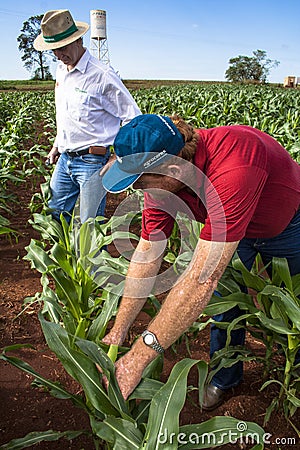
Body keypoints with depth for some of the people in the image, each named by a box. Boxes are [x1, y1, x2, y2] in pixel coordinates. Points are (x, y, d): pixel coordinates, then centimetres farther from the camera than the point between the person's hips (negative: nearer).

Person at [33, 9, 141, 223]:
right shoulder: (61, 71, 12)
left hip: (92, 162, -7)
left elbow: (133, 117, -10)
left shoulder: (102, 75, -13)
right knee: (54, 215, 13)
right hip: (64, 159, 8)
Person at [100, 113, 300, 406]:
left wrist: (138, 357, -47)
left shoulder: (234, 168, -49)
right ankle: (225, 377, 30)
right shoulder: (162, 176, -27)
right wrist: (118, 331, -21)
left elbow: (202, 277, -51)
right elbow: (146, 254, -21)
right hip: (231, 224, 4)